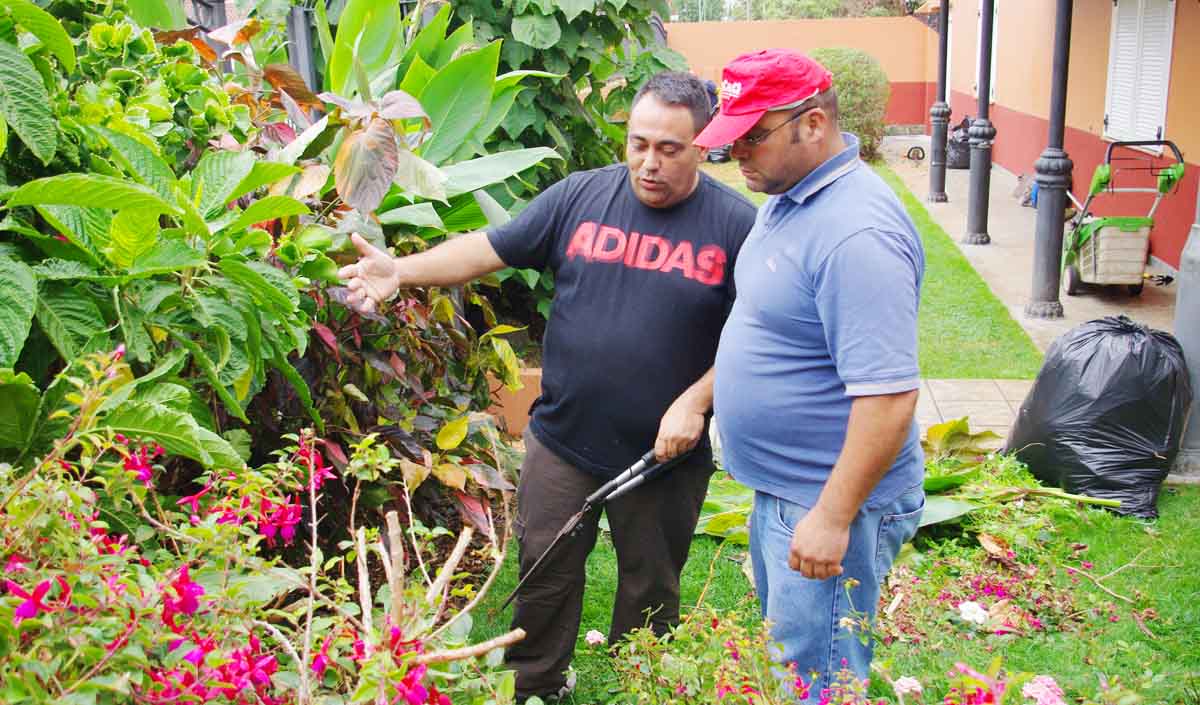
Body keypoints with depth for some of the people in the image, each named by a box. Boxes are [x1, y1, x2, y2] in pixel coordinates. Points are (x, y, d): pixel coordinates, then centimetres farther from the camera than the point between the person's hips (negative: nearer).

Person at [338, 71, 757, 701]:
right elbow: (489, 249, -3)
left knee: (650, 589, 16)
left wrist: (695, 401, -16)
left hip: (666, 455, -1)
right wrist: (402, 270, -16)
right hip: (562, 440, 2)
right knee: (545, 574, 14)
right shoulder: (581, 196, -2)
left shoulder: (736, 224, -8)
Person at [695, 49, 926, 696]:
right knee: (782, 649, 24)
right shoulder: (784, 197, 6)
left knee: (814, 678, 3)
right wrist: (694, 402, 21)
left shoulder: (856, 233, -26)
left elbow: (889, 396, -28)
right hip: (779, 488, 10)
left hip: (829, 500, -10)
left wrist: (833, 518, -25)